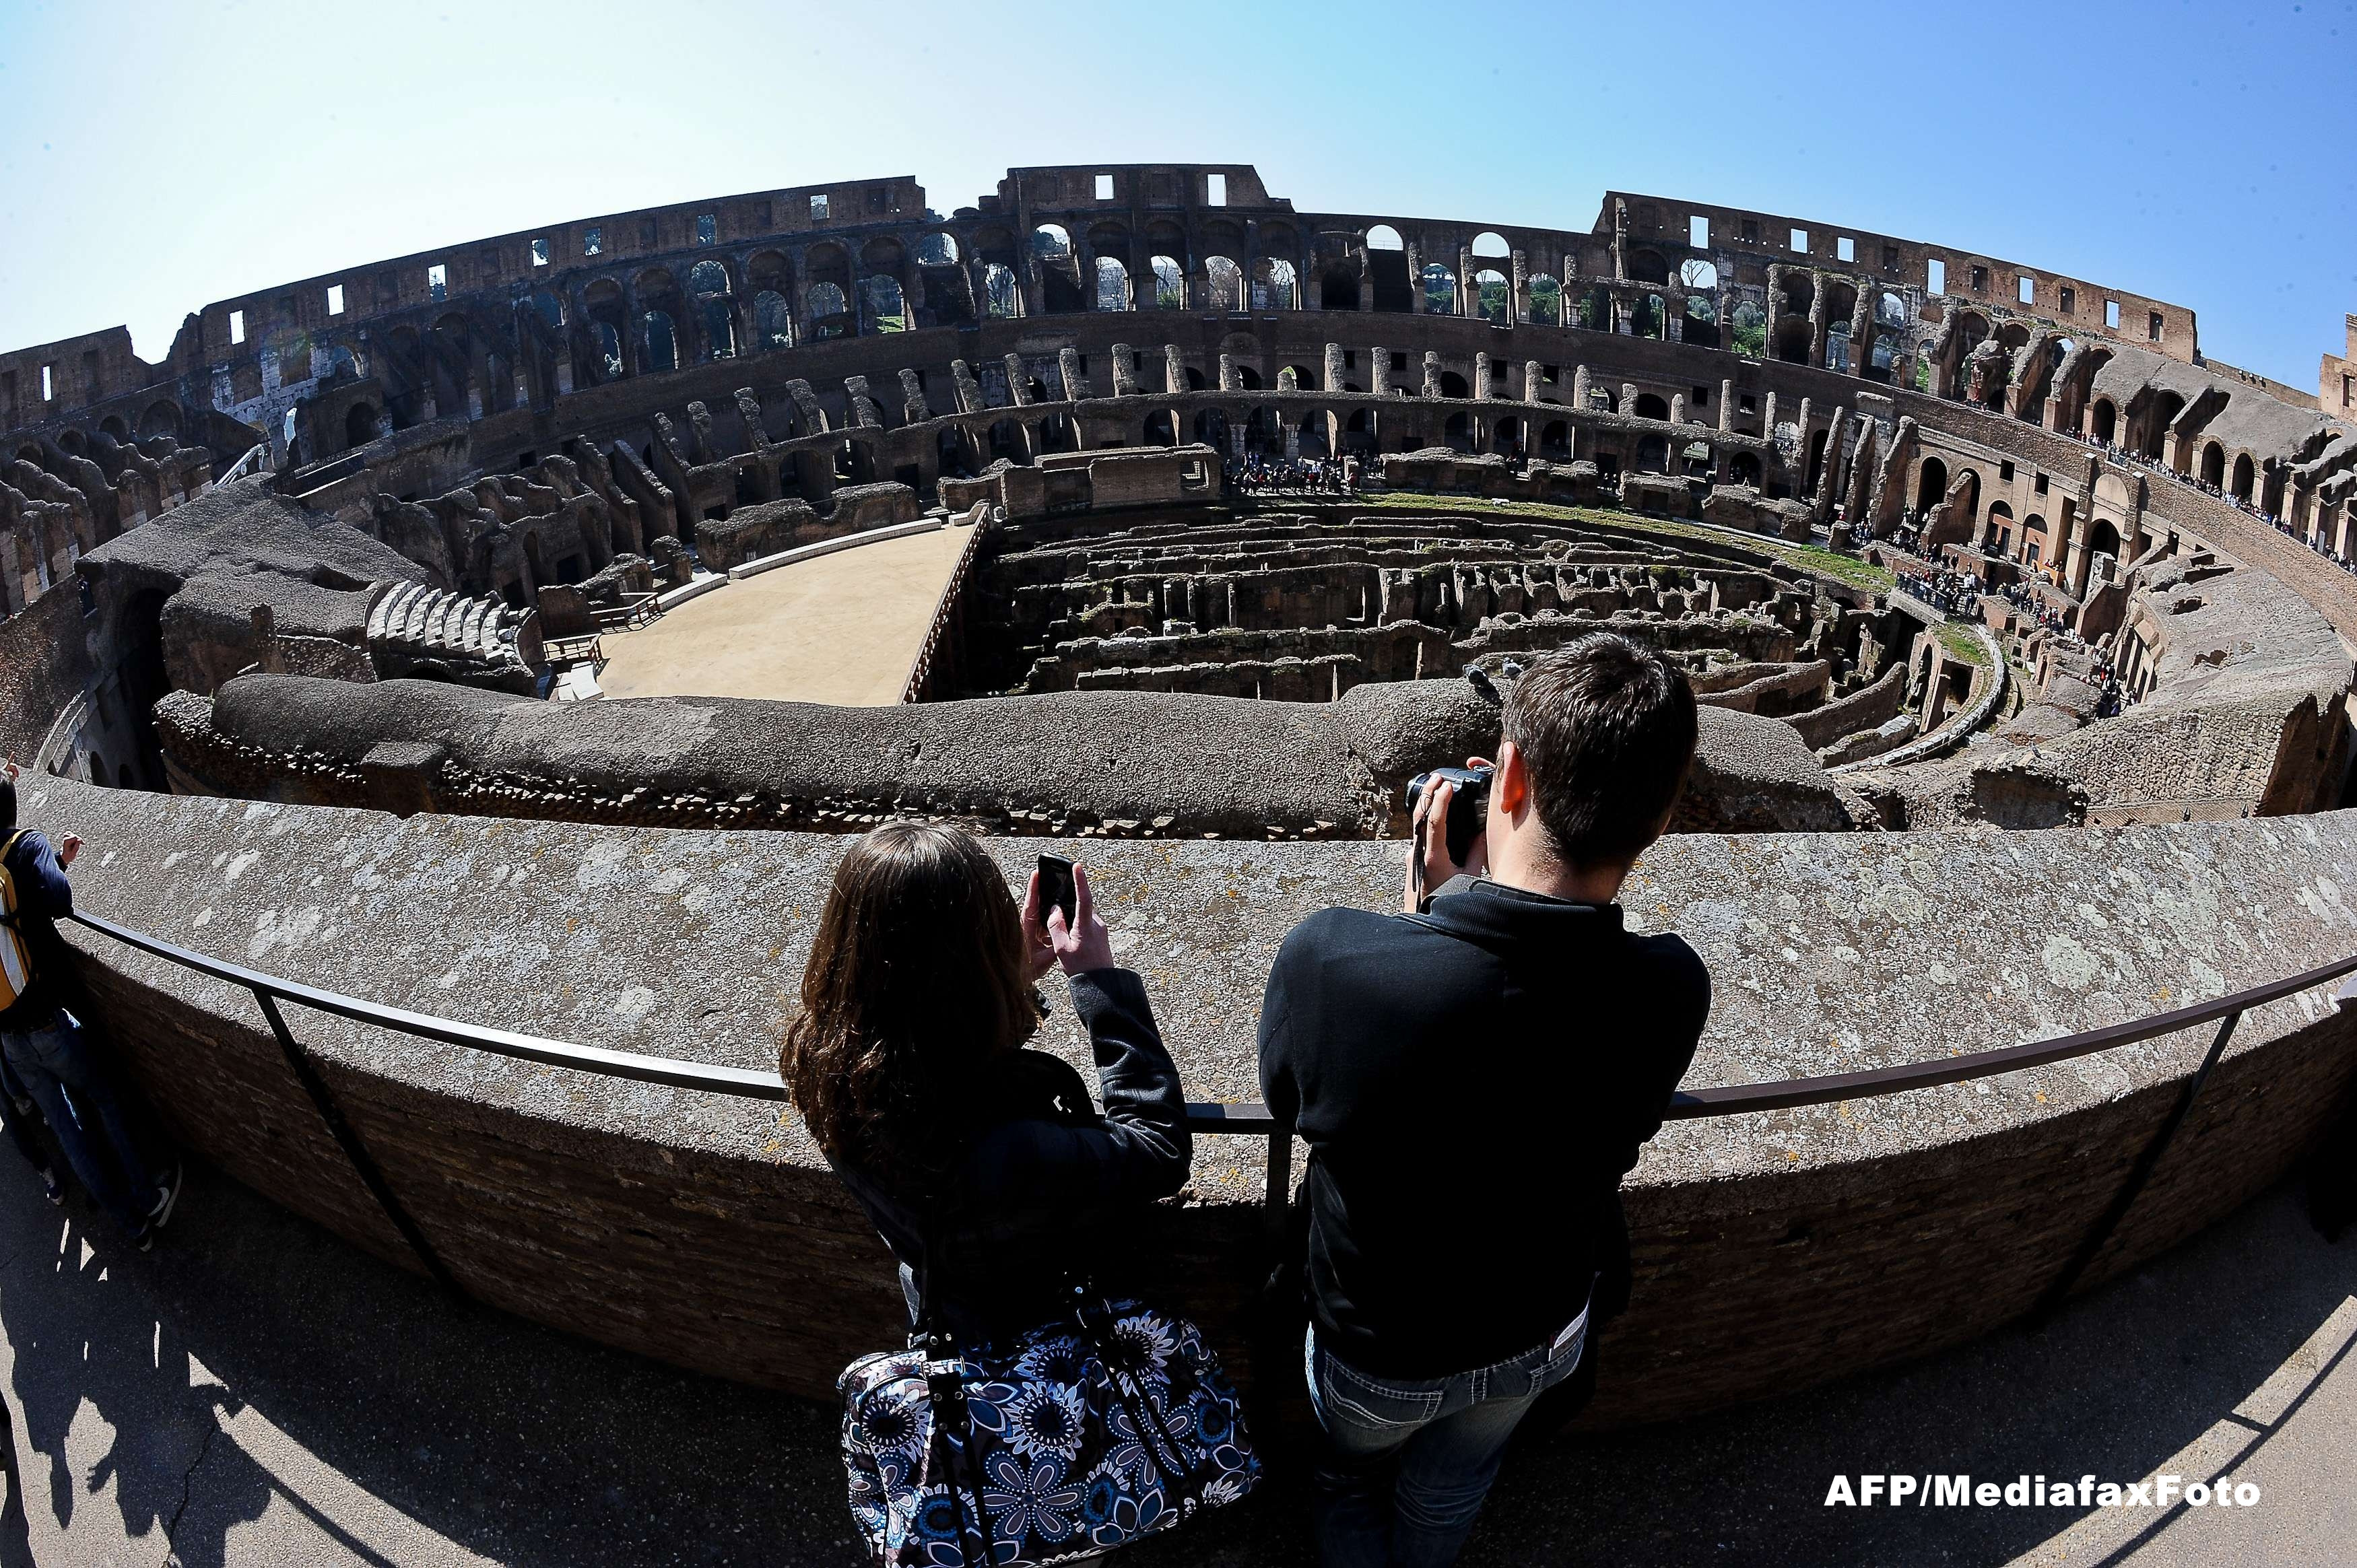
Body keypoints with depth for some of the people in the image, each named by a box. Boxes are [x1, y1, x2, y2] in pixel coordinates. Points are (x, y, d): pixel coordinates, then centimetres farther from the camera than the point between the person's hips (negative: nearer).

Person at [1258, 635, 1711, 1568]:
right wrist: (1474, 901, -16)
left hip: (1375, 1353, -2)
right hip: (1540, 1341, 3)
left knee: (1351, 1481, 35)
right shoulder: (1673, 994, -32)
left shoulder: (1327, 958, -42)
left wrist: (1424, 908, -19)